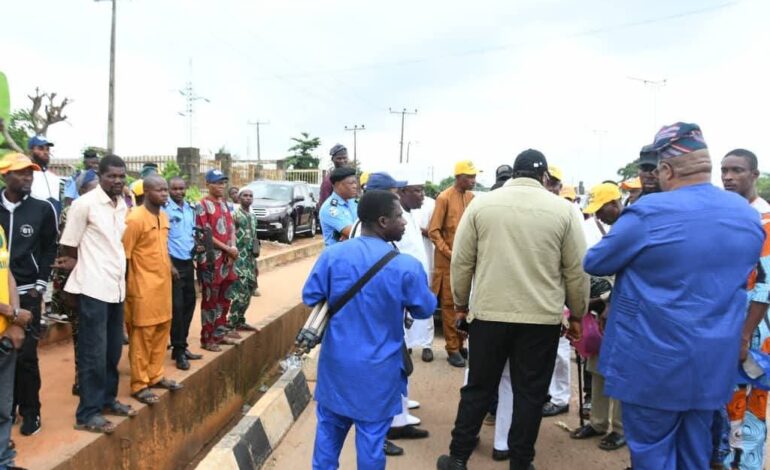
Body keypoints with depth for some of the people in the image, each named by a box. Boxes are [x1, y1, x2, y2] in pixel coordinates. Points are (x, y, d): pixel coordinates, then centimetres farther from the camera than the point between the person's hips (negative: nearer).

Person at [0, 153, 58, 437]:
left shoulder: (43, 209, 0)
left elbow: (50, 248, 5)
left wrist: (41, 283, -2)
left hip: (27, 292, -1)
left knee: (26, 354, 1)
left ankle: (30, 410, 14)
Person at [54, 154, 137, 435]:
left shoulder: (123, 206, 10)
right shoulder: (84, 204, -11)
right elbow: (68, 247, -6)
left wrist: (78, 264, 10)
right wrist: (79, 265, 8)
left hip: (116, 287, 7)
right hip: (93, 287, -7)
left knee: (113, 349, 15)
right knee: (94, 351, -2)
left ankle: (107, 399, 29)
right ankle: (88, 413, 8)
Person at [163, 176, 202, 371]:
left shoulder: (190, 209, 11)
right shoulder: (164, 209, -11)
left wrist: (196, 244, 2)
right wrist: (169, 265, -17)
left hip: (188, 262, 7)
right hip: (174, 263, -7)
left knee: (189, 303, 12)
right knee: (176, 306, -4)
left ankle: (182, 346, 23)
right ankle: (178, 350, 6)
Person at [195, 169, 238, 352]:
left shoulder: (224, 203, 12)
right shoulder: (202, 205, -10)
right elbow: (205, 235, -14)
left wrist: (233, 247, -4)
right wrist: (228, 248, -14)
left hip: (227, 258, 7)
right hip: (211, 259, -7)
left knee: (224, 298, 14)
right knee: (210, 300, 1)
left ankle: (220, 333, 27)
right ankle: (207, 339, 10)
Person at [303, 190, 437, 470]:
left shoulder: (333, 254, -10)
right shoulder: (407, 266, -16)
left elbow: (310, 297, -1)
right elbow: (425, 310, -3)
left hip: (337, 361, 3)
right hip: (379, 368, -3)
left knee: (329, 427, 20)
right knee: (372, 435, 11)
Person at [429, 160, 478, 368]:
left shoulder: (471, 197, 8)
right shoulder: (444, 198, -10)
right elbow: (433, 231, -10)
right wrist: (449, 253, -14)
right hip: (448, 261, -6)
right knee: (450, 304, 2)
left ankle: (460, 344, 23)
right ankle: (452, 349, 9)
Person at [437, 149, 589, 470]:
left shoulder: (481, 205, 0)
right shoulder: (563, 210, -1)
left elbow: (462, 262, 2)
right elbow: (576, 271, 1)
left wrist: (461, 305, 13)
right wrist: (577, 315, 12)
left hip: (488, 313, 1)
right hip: (542, 317, -1)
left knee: (478, 388, 13)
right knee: (530, 394, 11)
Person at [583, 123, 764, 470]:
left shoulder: (649, 212, -19)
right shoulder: (747, 214, 2)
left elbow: (593, 263, -8)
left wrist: (635, 259, 12)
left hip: (655, 360, -6)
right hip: (715, 361, 6)